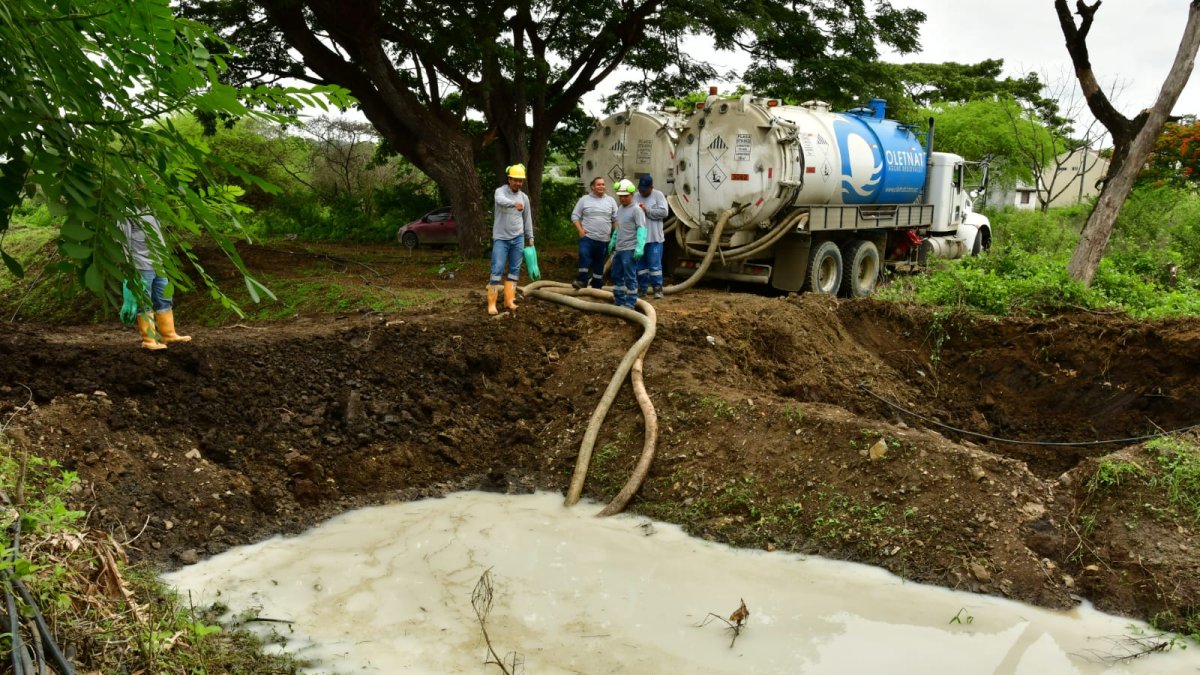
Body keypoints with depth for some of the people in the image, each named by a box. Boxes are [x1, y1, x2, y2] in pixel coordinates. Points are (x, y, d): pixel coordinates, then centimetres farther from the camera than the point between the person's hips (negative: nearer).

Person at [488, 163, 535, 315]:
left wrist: (530, 237, 13)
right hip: (501, 238, -5)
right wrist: (515, 203, -54)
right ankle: (491, 303, -7)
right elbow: (501, 201, -34)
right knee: (497, 270, -8)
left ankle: (509, 300, 12)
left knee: (514, 270, 6)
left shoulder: (524, 197, 7)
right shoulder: (500, 191, -9)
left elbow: (527, 219, 15)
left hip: (518, 238, 5)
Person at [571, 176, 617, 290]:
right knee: (584, 256, -24)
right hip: (587, 237, -2)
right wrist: (580, 229, -8)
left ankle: (597, 286, 19)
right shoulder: (584, 199, 3)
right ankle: (582, 280, -15)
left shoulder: (610, 201, 9)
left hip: (604, 239, 2)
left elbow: (616, 219, 9)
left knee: (600, 263, 9)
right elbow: (575, 216, 4)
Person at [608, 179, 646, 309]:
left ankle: (630, 303, 2)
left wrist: (639, 247, -27)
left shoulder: (636, 210, -12)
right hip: (618, 249, 9)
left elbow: (641, 229, -19)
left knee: (630, 277, -4)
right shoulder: (620, 209, 15)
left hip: (630, 250, -9)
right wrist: (613, 241, 27)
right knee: (616, 276, 15)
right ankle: (619, 301, 25)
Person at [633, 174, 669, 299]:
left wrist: (647, 210, -13)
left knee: (655, 264, -4)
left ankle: (658, 289, 4)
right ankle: (642, 289, 18)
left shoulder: (658, 195, -1)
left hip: (654, 237, -4)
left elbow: (664, 212, -11)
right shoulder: (635, 197, 11)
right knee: (640, 264, 10)